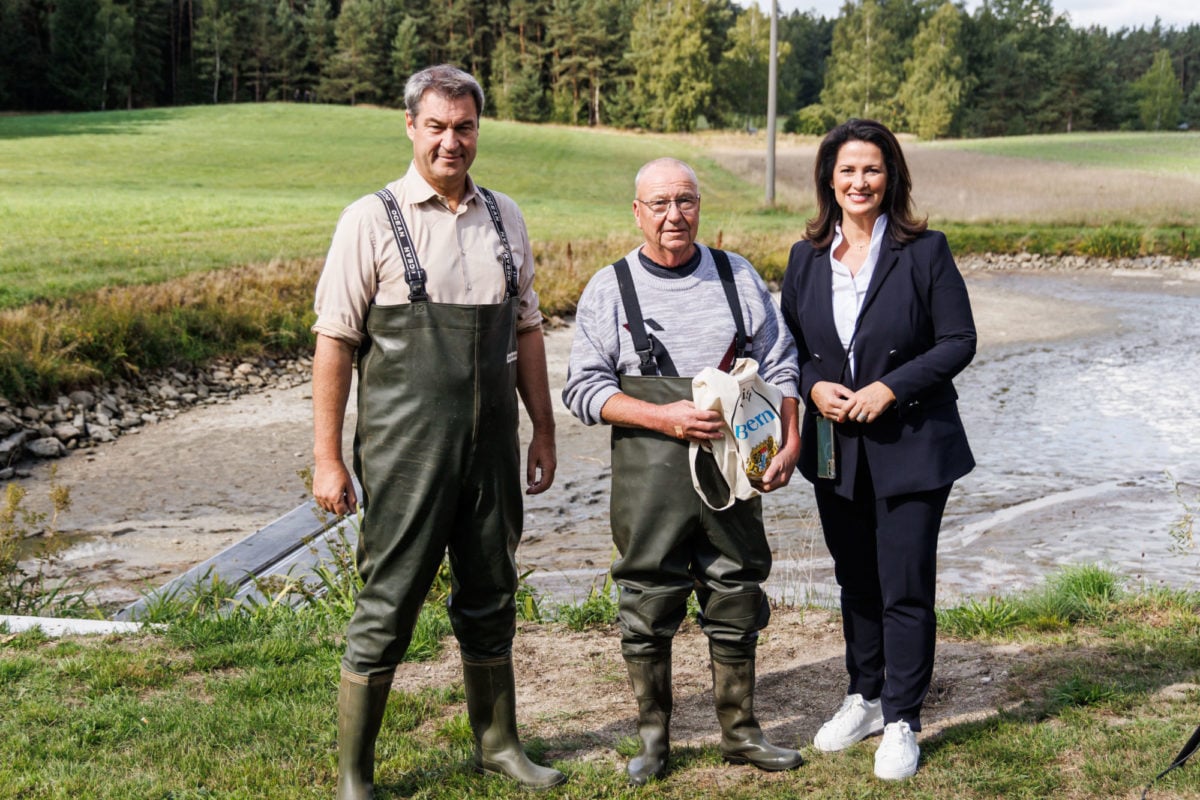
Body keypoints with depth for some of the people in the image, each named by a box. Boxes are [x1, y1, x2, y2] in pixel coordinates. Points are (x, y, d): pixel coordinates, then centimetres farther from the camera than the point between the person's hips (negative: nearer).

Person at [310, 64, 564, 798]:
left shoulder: (504, 218, 9)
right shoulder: (373, 220, -6)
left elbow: (527, 330, 15)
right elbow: (335, 342, -7)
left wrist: (544, 430, 14)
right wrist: (328, 459, -9)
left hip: (491, 445, 5)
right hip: (406, 450, -5)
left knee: (490, 599, 16)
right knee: (387, 607, 1)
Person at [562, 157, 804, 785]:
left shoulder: (738, 276, 9)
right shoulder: (609, 288, 1)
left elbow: (778, 363, 11)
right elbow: (582, 388, -3)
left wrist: (789, 440, -2)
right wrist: (664, 419, -14)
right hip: (649, 479, -2)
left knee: (737, 603, 9)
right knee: (648, 609, 4)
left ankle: (739, 733, 23)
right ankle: (652, 738, 19)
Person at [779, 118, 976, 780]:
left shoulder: (924, 251, -7)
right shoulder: (807, 258, 6)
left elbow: (958, 341, -8)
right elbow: (788, 344, 12)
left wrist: (890, 388, -18)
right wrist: (814, 386, -8)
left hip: (909, 446, -4)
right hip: (836, 449, 4)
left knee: (906, 588, -1)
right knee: (855, 581, 17)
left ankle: (901, 720, 12)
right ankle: (864, 698, 33)